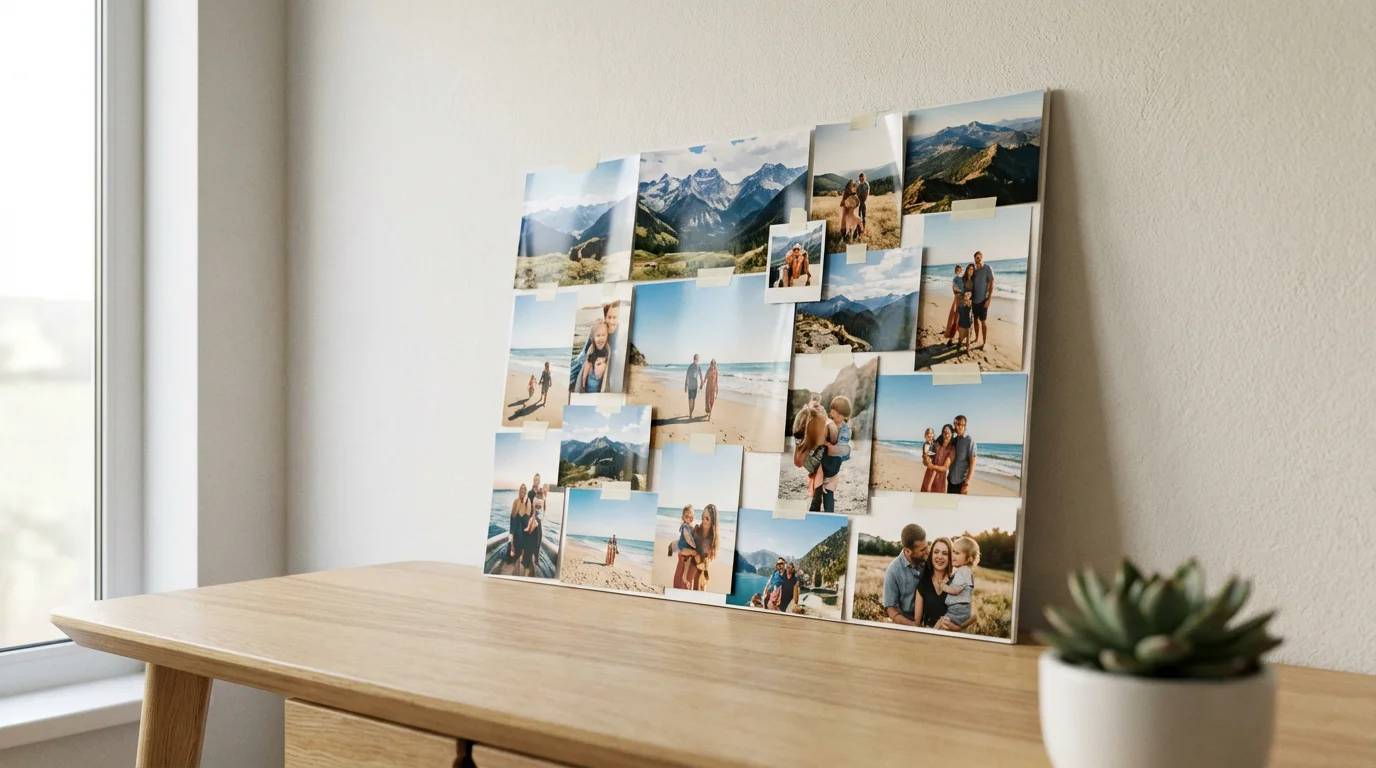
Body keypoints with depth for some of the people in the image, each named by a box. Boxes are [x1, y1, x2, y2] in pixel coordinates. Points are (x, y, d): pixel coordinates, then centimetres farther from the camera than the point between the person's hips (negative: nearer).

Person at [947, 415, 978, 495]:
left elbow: (972, 463, -13)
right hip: (951, 479, 6)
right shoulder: (953, 440, 8)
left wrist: (966, 483, -17)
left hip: (961, 481, -6)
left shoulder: (969, 441, -11)